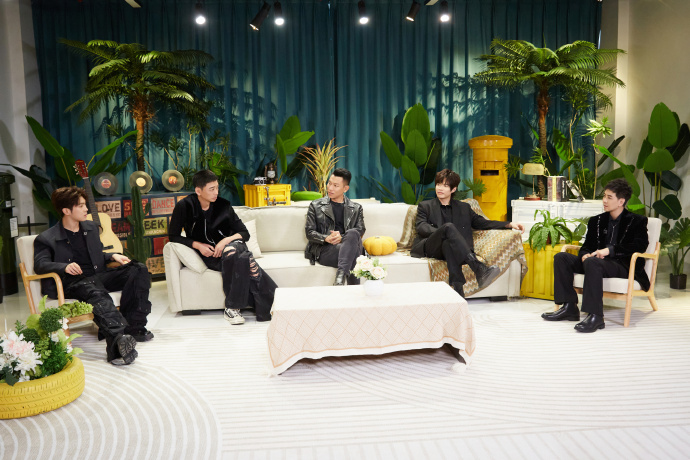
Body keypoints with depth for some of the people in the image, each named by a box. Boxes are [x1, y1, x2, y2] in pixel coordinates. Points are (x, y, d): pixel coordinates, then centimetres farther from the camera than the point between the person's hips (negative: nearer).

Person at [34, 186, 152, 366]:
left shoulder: (91, 228, 23)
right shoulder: (46, 239, 5)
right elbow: (40, 264, -8)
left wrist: (113, 256, 8)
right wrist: (65, 267, -28)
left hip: (98, 276, 6)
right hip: (73, 282, -6)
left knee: (138, 270, -16)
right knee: (96, 293, -41)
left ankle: (133, 327, -24)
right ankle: (119, 339, -65)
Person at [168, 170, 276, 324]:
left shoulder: (223, 205, 1)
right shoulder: (184, 206, -5)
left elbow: (245, 233, 3)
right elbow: (173, 236, 1)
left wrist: (226, 241, -17)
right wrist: (197, 245, -14)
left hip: (229, 245, 3)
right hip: (207, 254, -2)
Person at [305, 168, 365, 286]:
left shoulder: (356, 208, 21)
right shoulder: (316, 206, 17)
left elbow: (360, 230, 6)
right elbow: (309, 232, 9)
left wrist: (341, 237, -15)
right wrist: (326, 239, -14)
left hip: (347, 245, 2)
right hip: (324, 249, -2)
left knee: (353, 234, -37)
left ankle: (340, 278, -49)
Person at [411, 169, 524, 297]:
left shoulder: (463, 208, 27)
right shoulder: (425, 206, 21)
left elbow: (481, 222, 19)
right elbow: (421, 227, 4)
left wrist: (509, 224, 7)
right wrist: (441, 232, -16)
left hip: (448, 246, 1)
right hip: (428, 247, -1)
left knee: (449, 244, -38)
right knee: (449, 226, -32)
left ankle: (457, 289, -55)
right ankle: (479, 268, -46)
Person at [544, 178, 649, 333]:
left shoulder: (636, 221, 4)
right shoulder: (597, 221, 20)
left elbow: (640, 245, -12)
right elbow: (587, 245, 17)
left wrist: (610, 250, -24)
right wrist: (585, 255, -10)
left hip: (624, 266, -7)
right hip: (597, 261, 7)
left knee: (592, 262, -37)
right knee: (561, 257, -10)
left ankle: (595, 316, -40)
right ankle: (569, 307, -14)